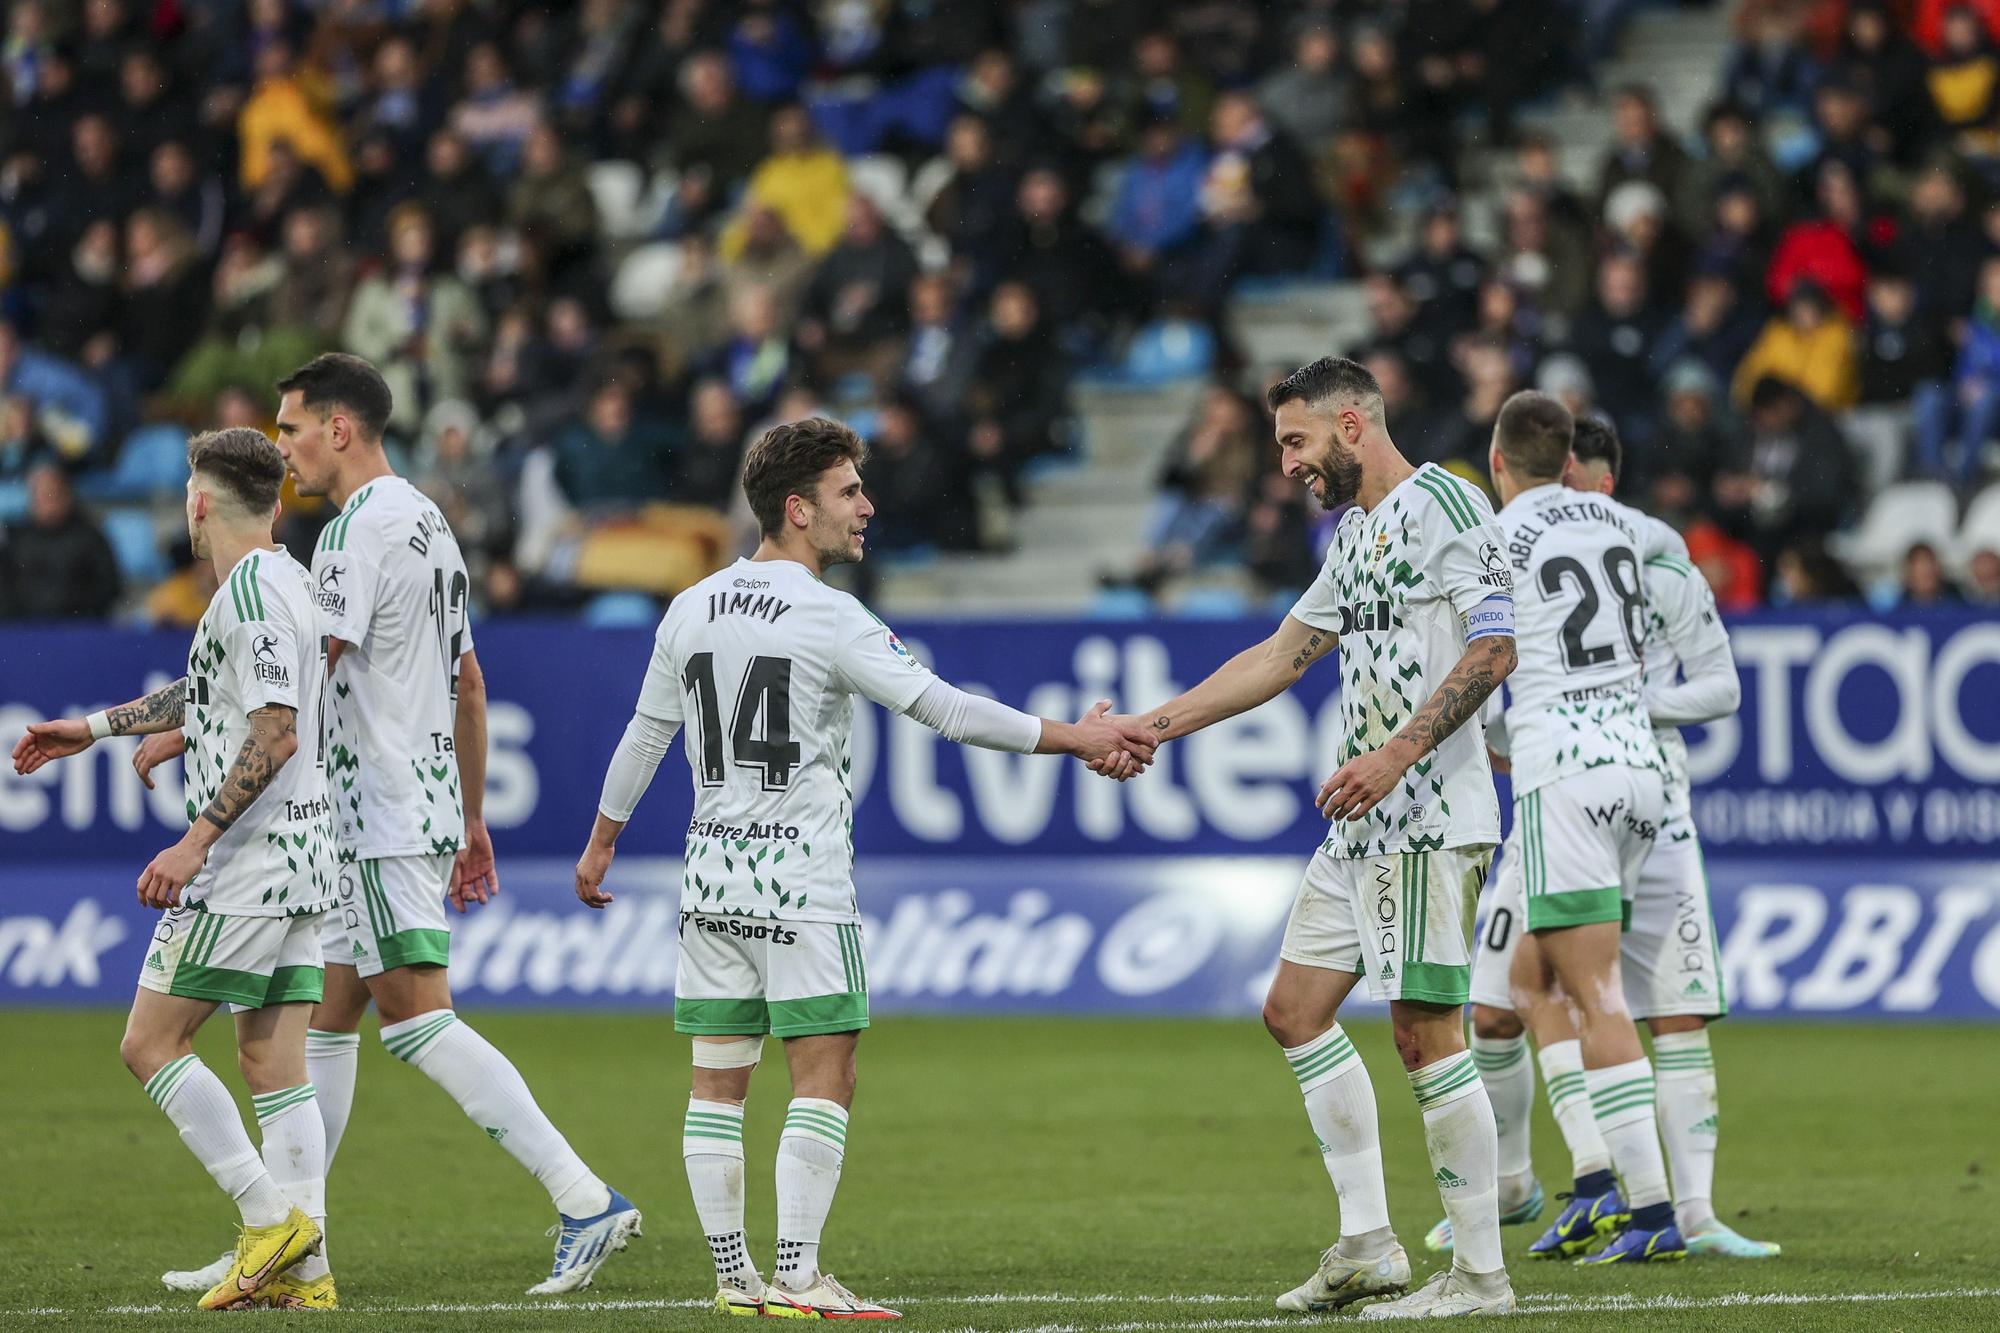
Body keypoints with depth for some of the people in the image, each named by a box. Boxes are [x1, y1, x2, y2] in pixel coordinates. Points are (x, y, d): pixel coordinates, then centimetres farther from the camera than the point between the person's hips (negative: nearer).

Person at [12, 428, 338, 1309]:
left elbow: (274, 737, -23)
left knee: (150, 1043, -3)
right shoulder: (284, 584, 16)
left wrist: (193, 844, -22)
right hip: (298, 864, 9)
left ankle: (270, 1213, -7)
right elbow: (206, 693, 31)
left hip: (242, 869, -9)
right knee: (275, 1067, 7)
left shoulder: (252, 594, -15)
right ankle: (303, 1270, 3)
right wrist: (95, 729, 40)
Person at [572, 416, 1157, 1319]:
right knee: (825, 1077, -3)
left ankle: (733, 1276, 9)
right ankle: (797, 1278, -8)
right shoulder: (830, 619, -12)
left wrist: (601, 842, 28)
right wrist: (1075, 739, -9)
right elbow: (946, 710, -15)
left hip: (711, 874, 7)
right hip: (801, 881, -7)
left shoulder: (692, 609, 7)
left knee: (718, 1081, 7)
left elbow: (646, 733, 16)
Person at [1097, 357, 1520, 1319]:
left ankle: (1481, 1275, -5)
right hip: (1363, 823, 10)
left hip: (1430, 816, -10)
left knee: (1424, 1030, -10)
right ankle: (1367, 1246, 13)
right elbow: (1283, 656, 27)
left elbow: (1493, 649, -17)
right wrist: (1152, 726, 23)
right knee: (1296, 1007, 10)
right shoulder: (1354, 533, 20)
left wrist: (1397, 754, -22)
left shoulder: (1442, 503, -9)